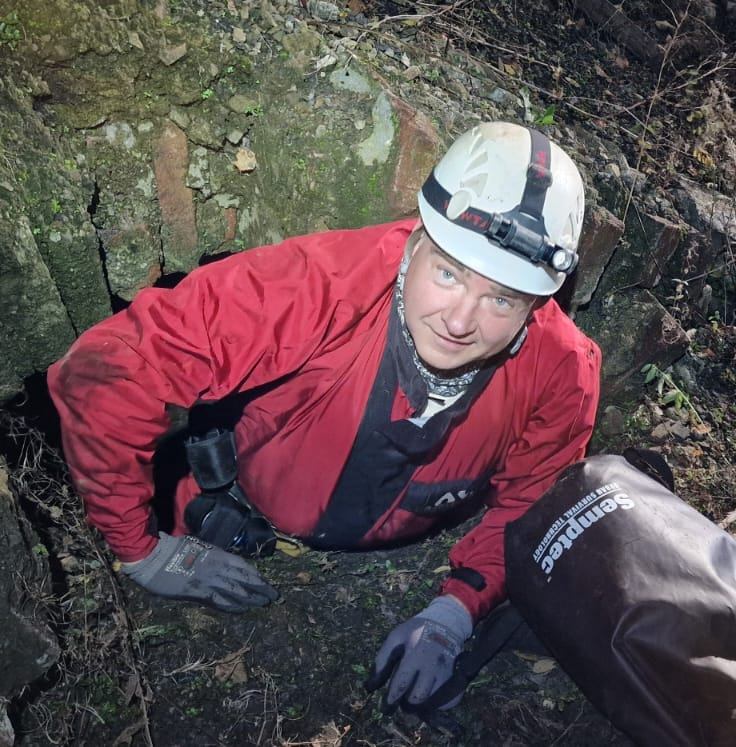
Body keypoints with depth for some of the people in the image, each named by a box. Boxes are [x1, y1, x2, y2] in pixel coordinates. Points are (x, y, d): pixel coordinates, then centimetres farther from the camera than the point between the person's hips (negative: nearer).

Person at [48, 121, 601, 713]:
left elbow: (528, 504, -7)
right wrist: (143, 549, -24)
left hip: (397, 566, 3)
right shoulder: (320, 286, -39)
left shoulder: (560, 374, -25)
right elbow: (102, 374, -35)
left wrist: (457, 611, -22)